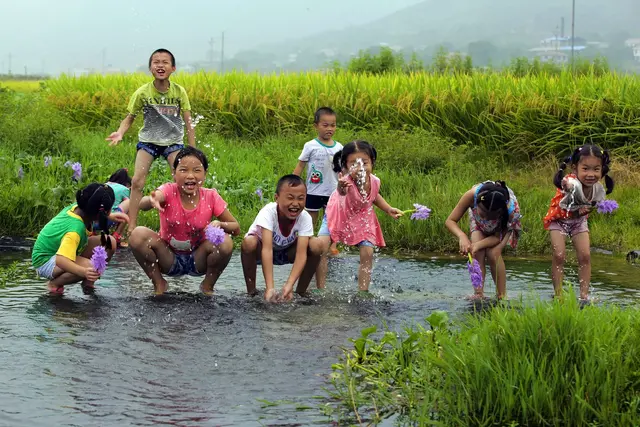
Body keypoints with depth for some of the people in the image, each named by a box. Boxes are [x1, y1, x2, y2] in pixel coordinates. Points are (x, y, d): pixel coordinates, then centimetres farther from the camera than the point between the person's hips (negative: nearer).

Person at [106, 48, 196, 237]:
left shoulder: (179, 92, -9)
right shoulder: (142, 92, -11)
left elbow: (188, 122, -4)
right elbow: (130, 117, -2)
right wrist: (120, 133, -23)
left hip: (173, 142, 0)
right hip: (148, 141, 0)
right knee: (137, 181, -14)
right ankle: (131, 227, -7)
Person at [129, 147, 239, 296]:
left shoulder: (210, 197, -13)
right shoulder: (169, 191, -17)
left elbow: (236, 228, -5)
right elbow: (142, 204, -40)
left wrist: (219, 224, -28)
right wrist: (151, 201, -65)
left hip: (198, 260, 1)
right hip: (169, 259, 0)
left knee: (225, 242, -28)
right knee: (138, 235, -25)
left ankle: (207, 286, 0)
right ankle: (159, 284, -3)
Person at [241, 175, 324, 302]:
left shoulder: (305, 218, -25)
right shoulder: (268, 212, -34)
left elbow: (301, 253, -34)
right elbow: (267, 249, -44)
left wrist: (289, 285, -49)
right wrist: (270, 288, -54)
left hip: (286, 252, 3)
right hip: (261, 251, -3)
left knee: (315, 246, -25)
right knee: (249, 243, -36)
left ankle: (301, 291, -5)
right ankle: (251, 291, -16)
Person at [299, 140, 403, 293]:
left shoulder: (374, 181, -25)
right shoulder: (346, 180, -42)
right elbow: (342, 191, -70)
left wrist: (389, 209, -4)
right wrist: (341, 190, -92)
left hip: (361, 217, 3)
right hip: (338, 213, -3)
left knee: (368, 253, -8)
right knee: (321, 245, -19)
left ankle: (363, 292, 6)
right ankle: (320, 290, -6)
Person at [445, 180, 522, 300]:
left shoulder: (511, 209, -43)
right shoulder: (472, 195, -43)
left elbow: (498, 237, -28)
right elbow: (450, 221, -33)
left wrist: (478, 245, -45)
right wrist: (462, 236, -52)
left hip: (505, 222, -2)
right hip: (478, 222, 2)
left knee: (493, 253, -21)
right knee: (477, 253, -18)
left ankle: (502, 296, -10)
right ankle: (478, 294, -11)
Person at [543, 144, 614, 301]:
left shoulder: (598, 190, -22)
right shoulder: (573, 183, -40)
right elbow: (563, 182, -69)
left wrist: (585, 210, -21)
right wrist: (567, 184, -92)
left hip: (578, 221, 4)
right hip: (558, 219, -4)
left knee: (585, 256, -5)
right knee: (559, 255, -14)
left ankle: (584, 295, 5)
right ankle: (558, 295, -2)